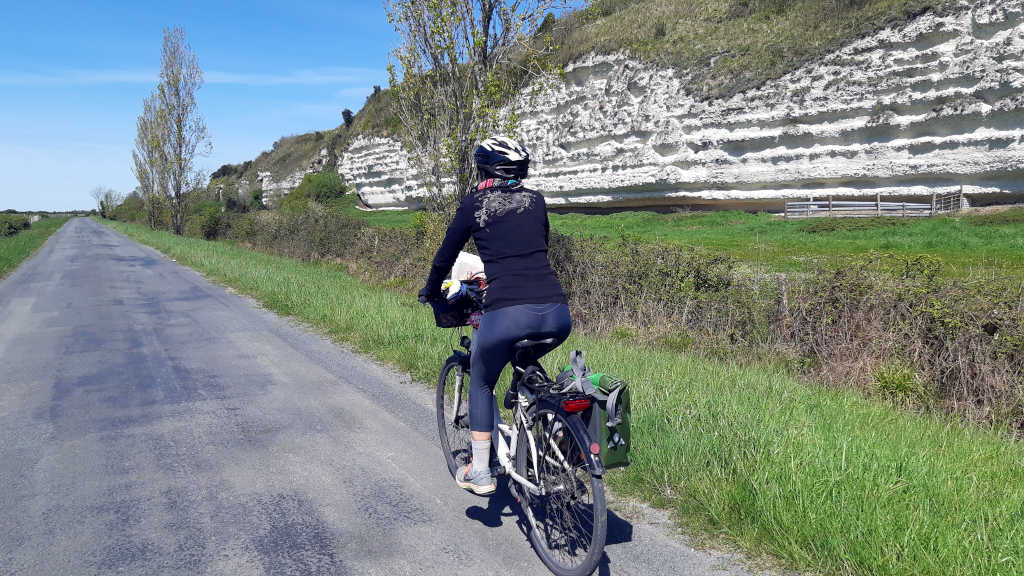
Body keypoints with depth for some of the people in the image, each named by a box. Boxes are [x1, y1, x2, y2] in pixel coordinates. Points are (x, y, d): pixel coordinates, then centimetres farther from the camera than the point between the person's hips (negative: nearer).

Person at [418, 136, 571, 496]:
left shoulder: (474, 205, 9)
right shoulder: (535, 200, 19)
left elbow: (446, 255, 17)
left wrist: (430, 292, 35)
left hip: (506, 312, -3)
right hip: (557, 314, 4)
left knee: (480, 383, 22)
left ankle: (479, 473, 24)